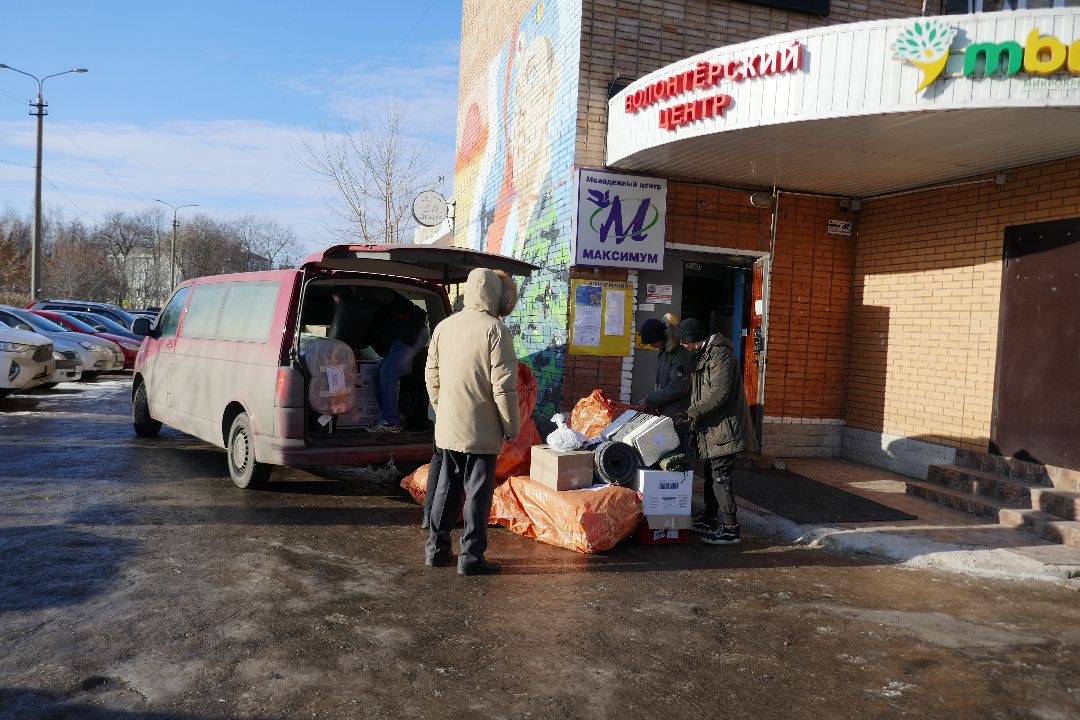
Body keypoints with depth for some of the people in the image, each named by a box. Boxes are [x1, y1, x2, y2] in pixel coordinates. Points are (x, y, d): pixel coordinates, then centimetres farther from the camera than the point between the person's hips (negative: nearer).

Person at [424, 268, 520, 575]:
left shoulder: (444, 327, 6)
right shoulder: (495, 330, -14)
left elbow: (432, 375, 12)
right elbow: (504, 385, -16)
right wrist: (511, 426, -6)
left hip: (448, 426, 6)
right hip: (481, 429, -6)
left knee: (447, 486, 17)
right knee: (478, 491, 3)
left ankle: (436, 548, 24)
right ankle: (471, 556, 8)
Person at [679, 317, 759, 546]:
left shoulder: (720, 354, -16)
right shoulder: (702, 355, 17)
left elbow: (719, 394, -23)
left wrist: (692, 413, -19)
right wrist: (693, 416, 15)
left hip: (724, 428, -10)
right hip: (710, 428, 10)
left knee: (720, 476, -10)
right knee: (711, 473, 18)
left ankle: (731, 529, -6)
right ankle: (710, 519, 30)